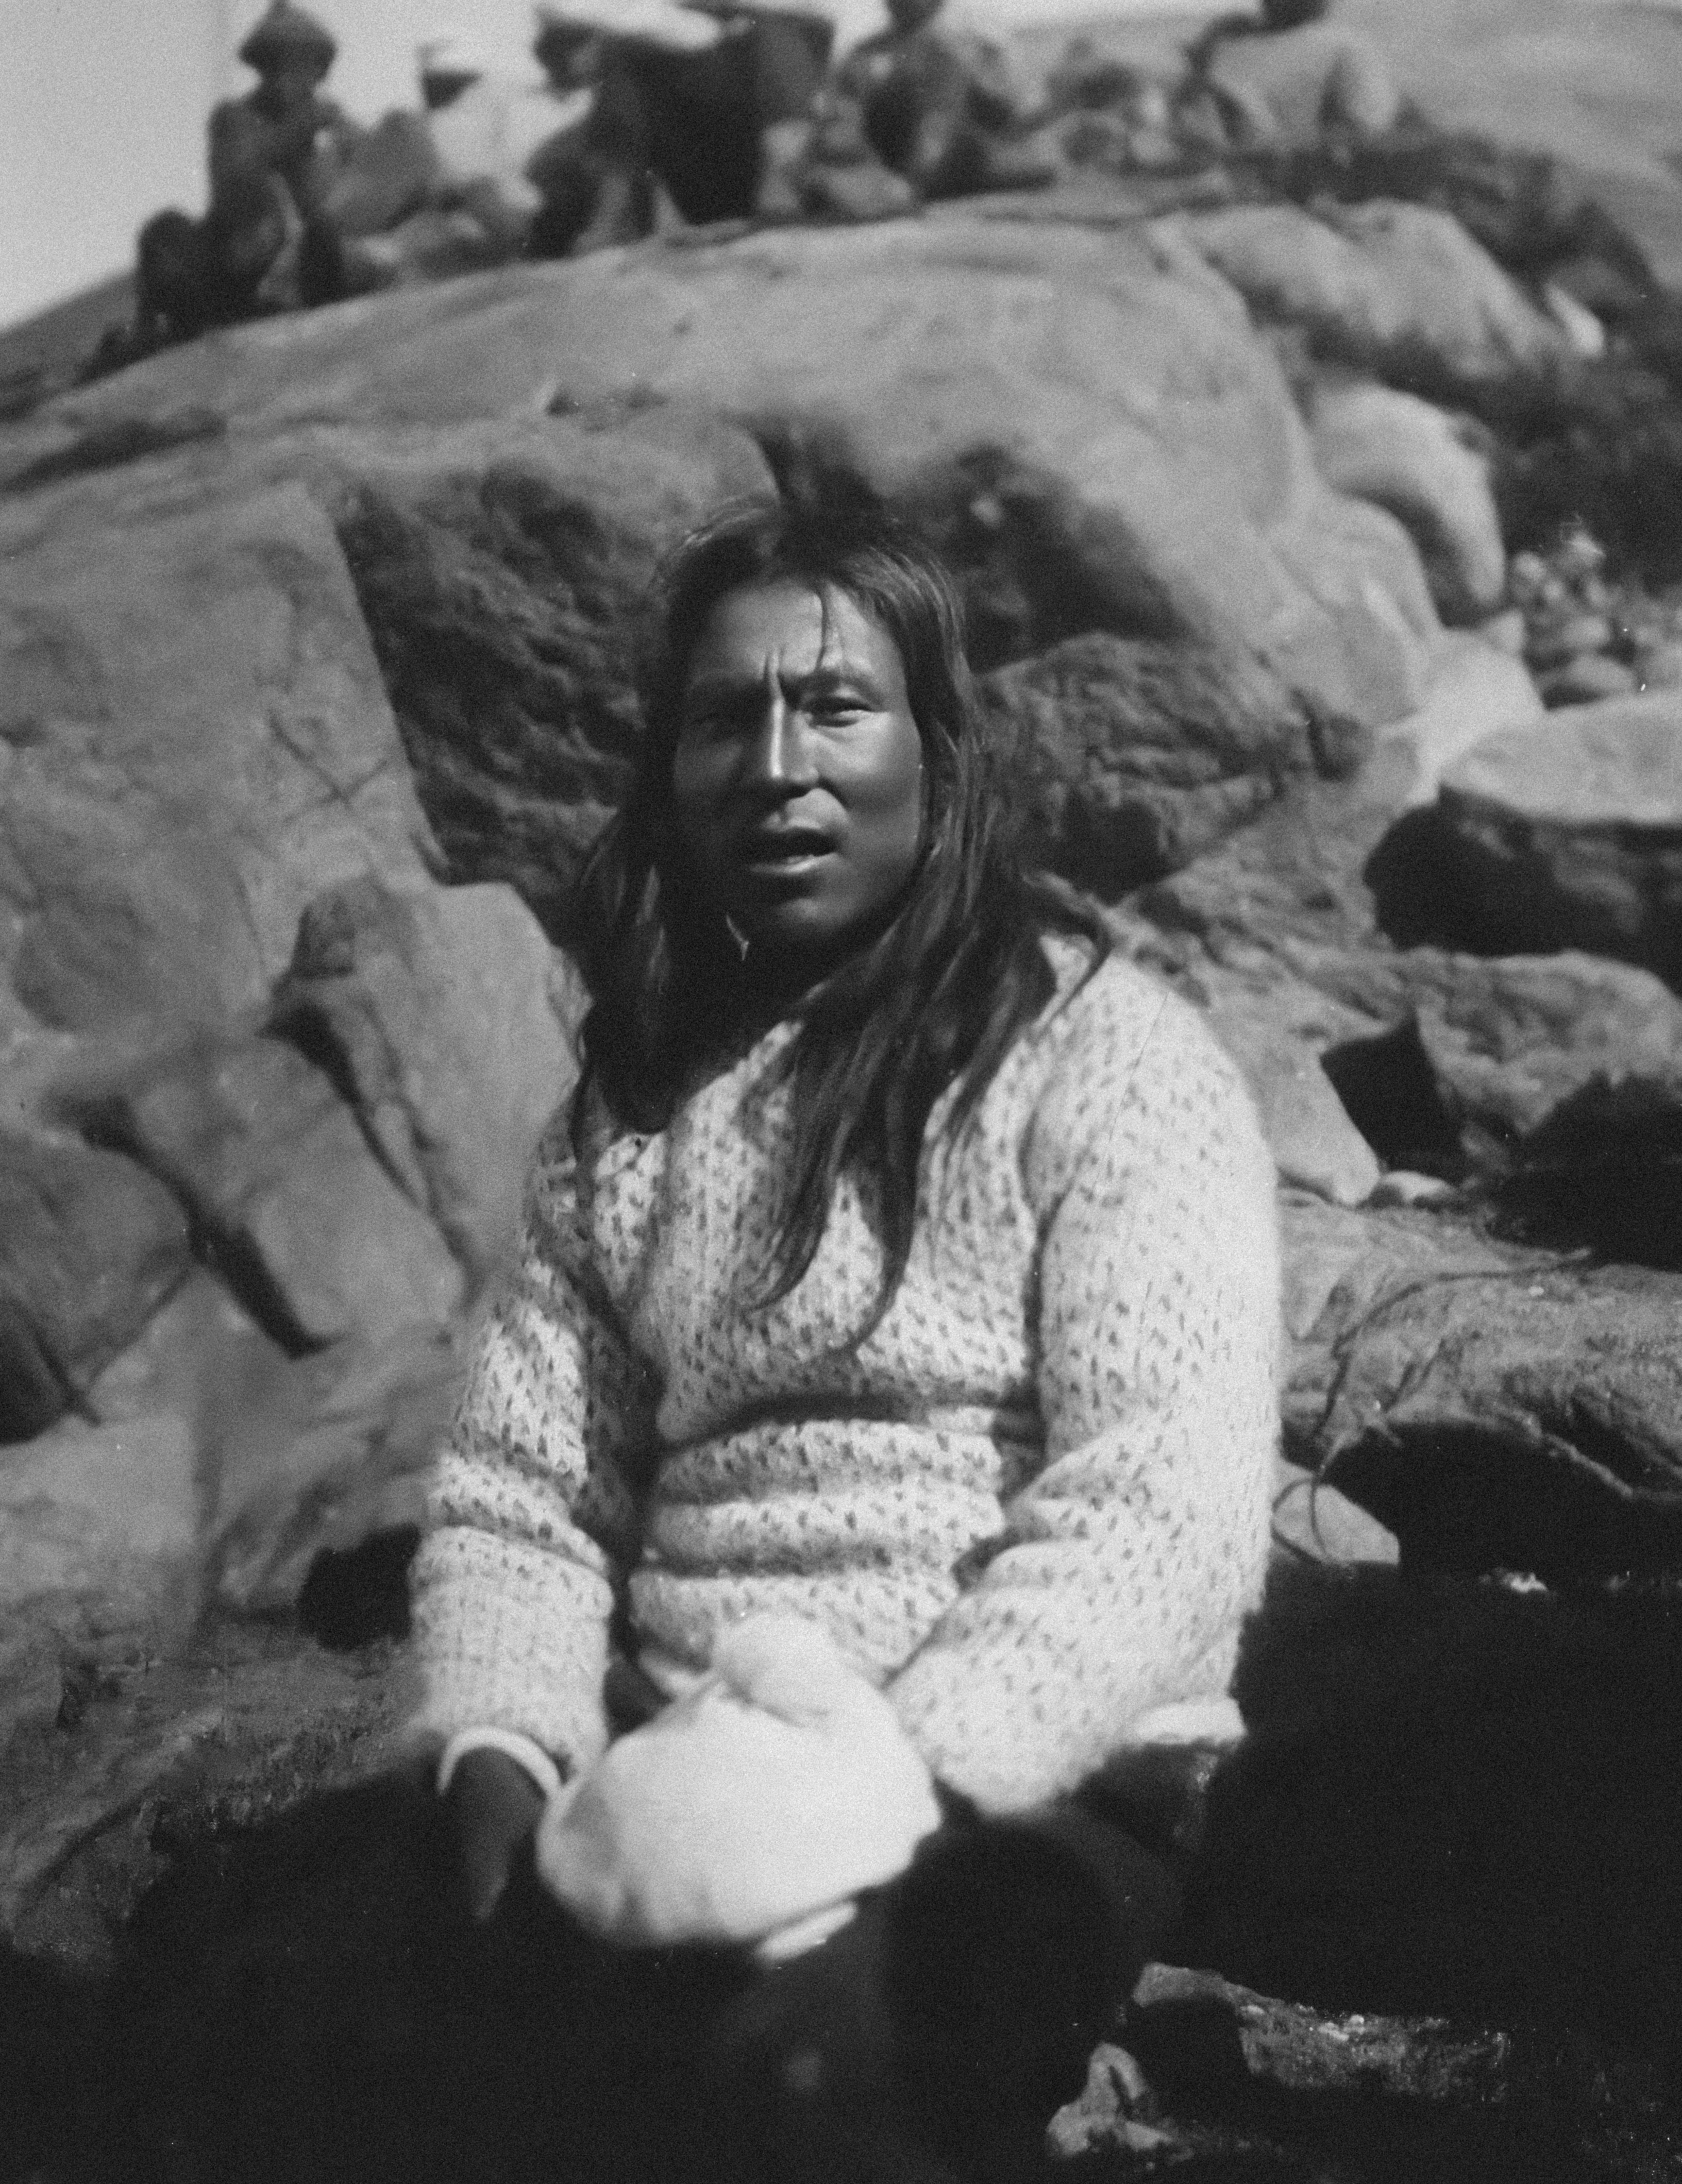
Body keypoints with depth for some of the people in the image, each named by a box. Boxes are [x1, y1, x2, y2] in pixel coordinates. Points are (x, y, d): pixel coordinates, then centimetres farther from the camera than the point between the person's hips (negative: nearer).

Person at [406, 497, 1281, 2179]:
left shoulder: (1106, 1061, -1)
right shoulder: (627, 1110, 16)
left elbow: (1159, 1521, -12)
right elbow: (516, 1495, 12)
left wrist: (884, 1787, -22)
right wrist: (502, 1767, -7)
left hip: (1020, 1796, -4)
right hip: (676, 1793, 5)